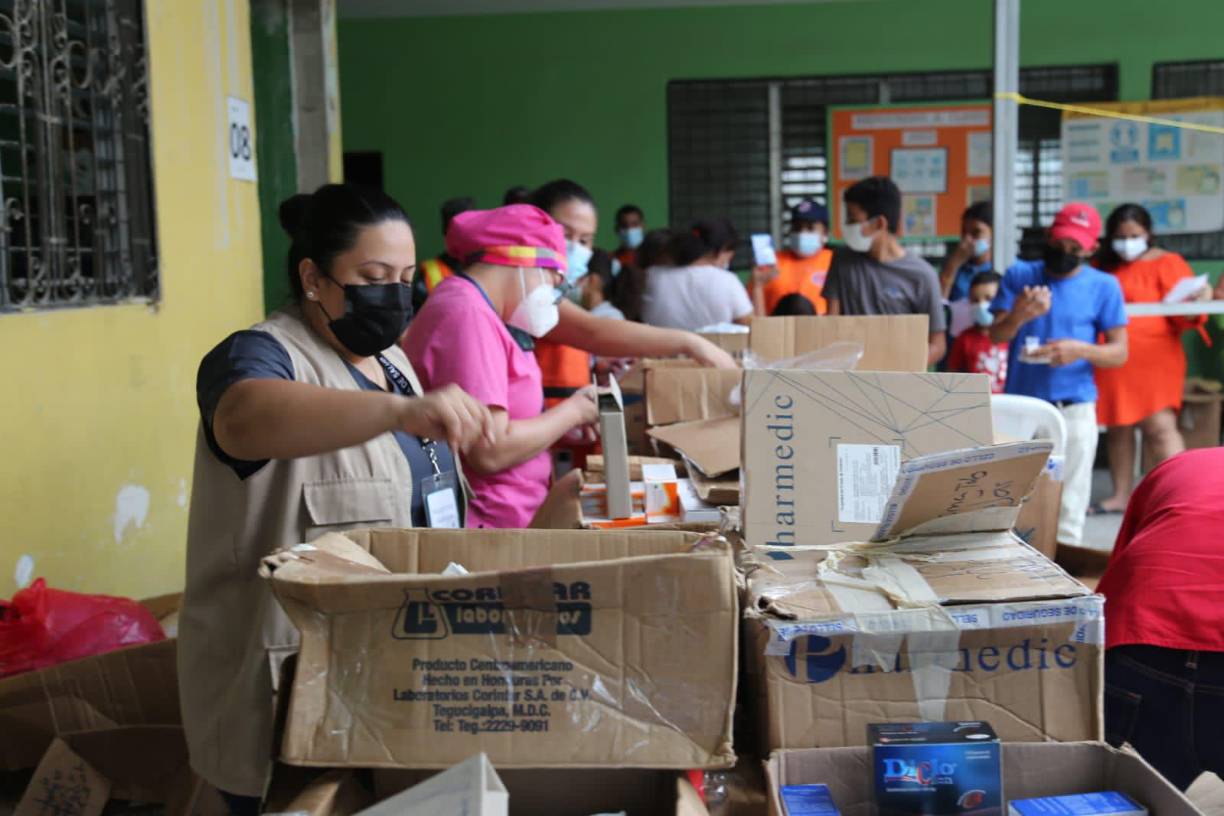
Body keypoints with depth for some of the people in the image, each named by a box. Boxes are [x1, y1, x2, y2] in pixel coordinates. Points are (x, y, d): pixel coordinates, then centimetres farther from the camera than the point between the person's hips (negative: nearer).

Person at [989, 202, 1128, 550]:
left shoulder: (1104, 286, 2)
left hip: (1074, 409, -1)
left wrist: (1081, 350, -19)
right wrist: (1018, 316, -22)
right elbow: (996, 336, 0)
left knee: (1069, 506, 0)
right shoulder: (1019, 275, 5)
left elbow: (1119, 352, 1)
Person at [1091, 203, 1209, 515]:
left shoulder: (1167, 263, 1)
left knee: (1159, 425, -13)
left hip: (1152, 358, -5)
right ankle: (1121, 496, 18)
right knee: (1117, 427, 9)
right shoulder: (1103, 267, 12)